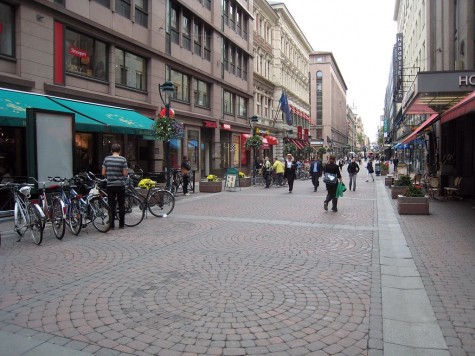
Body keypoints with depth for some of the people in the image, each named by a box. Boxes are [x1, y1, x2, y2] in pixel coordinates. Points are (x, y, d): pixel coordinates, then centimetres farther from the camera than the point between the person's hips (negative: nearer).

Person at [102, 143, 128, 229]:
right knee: (121, 205, 7)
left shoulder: (107, 159, 0)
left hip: (110, 185, 2)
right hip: (120, 185, -2)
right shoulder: (123, 159, -7)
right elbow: (125, 173, -9)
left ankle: (111, 224, 8)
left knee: (111, 205, 6)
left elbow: (103, 173, 2)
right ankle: (121, 224, 10)